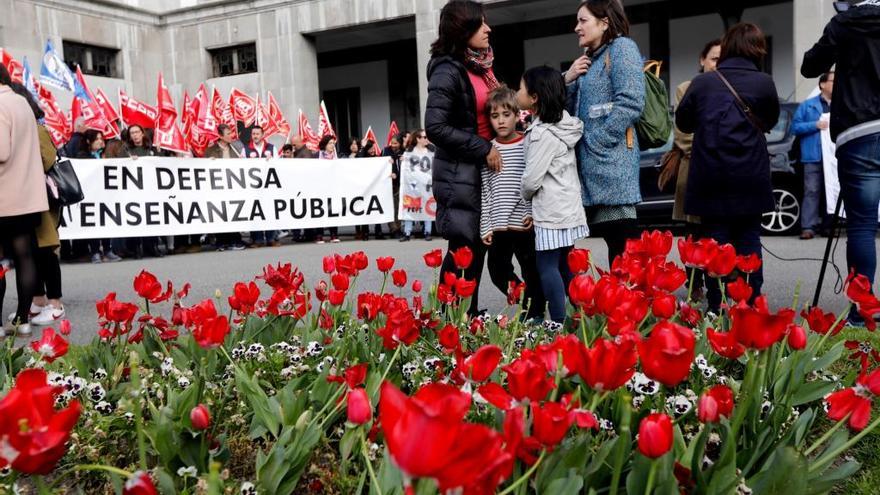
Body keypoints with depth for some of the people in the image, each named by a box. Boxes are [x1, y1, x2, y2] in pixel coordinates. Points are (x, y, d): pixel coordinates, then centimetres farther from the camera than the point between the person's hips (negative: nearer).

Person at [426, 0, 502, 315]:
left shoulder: (482, 66, 12)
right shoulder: (448, 71, -13)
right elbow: (435, 127, -20)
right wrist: (482, 149, -18)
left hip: (484, 170, 8)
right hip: (459, 173, -8)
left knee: (478, 247, 11)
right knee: (463, 249, -5)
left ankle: (468, 317, 21)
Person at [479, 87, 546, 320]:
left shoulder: (528, 145, -2)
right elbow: (485, 191, 4)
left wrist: (534, 212, -9)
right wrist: (486, 226, 0)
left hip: (525, 223, -3)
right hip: (498, 225, 3)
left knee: (532, 273, 6)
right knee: (498, 271, 8)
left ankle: (535, 314, 22)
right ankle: (527, 303, 29)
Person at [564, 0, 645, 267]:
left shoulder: (621, 47, -2)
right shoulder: (590, 58, 22)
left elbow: (631, 103, -15)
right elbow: (570, 110, 22)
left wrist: (594, 143, -14)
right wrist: (568, 80, 5)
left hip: (611, 162, -8)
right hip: (590, 164, 8)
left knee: (623, 246, -8)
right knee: (612, 241, 10)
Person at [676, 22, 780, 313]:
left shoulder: (702, 82, -2)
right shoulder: (764, 83, -3)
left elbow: (683, 122, 10)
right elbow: (770, 121, 13)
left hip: (710, 178, 0)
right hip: (750, 178, 0)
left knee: (715, 240, 5)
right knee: (748, 240, 9)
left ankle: (716, 308, 5)